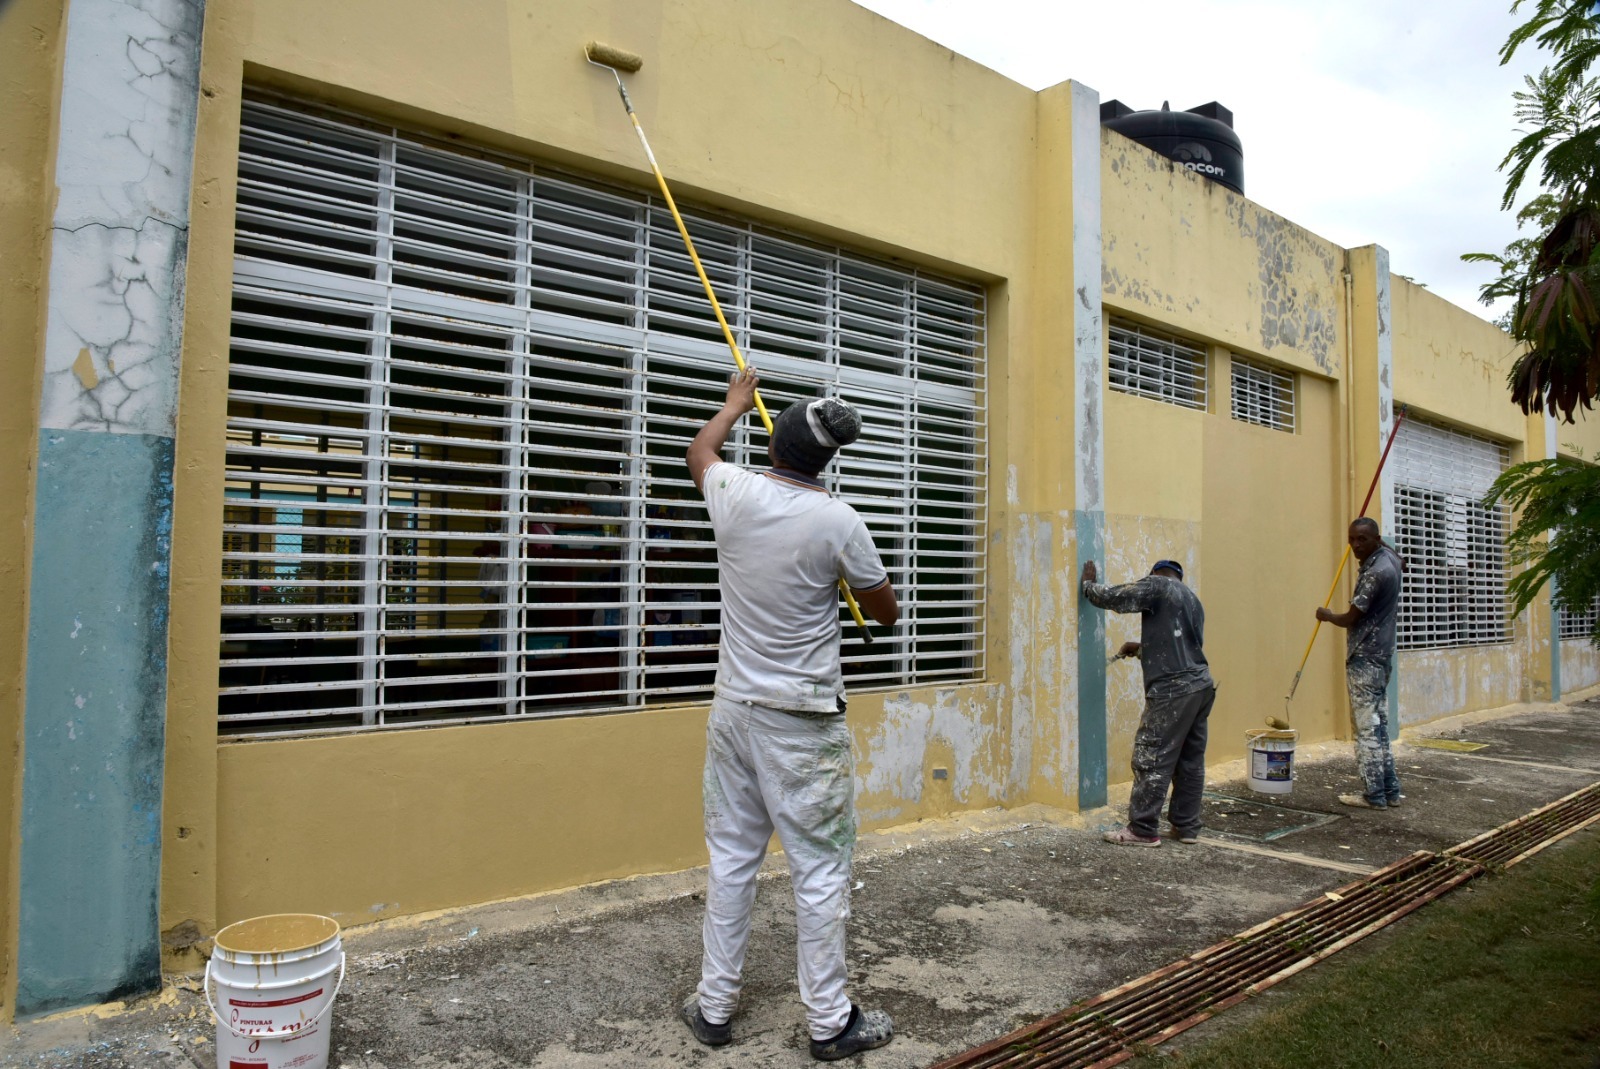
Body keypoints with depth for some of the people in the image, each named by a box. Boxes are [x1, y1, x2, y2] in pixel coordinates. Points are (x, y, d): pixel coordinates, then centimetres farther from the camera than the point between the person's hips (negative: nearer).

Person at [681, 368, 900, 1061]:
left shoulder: (734, 494, -4)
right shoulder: (838, 521, -13)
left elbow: (699, 451, 22)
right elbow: (886, 612, 1)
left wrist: (735, 402, 38)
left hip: (733, 710, 5)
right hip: (802, 721, -4)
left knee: (731, 858, 15)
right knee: (820, 868, 6)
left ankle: (714, 1007, 26)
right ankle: (829, 1022, 18)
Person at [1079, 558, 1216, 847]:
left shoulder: (1157, 586, -3)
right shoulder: (1192, 600, 22)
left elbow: (1112, 598, -6)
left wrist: (1089, 584, 12)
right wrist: (1142, 648, 33)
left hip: (1173, 690, -9)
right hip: (1200, 685, 9)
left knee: (1152, 760, -4)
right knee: (1191, 761, 13)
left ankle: (1142, 830, 0)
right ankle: (1187, 826, 20)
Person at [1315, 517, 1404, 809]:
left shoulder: (1375, 572, -20)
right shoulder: (1389, 556, 9)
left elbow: (1350, 619, -15)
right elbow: (1402, 566, 39)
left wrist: (1326, 615, 5)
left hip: (1364, 658, -10)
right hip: (1380, 655, 10)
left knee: (1367, 727, -5)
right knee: (1378, 725, 13)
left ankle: (1374, 795, -1)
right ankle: (1390, 791, 17)